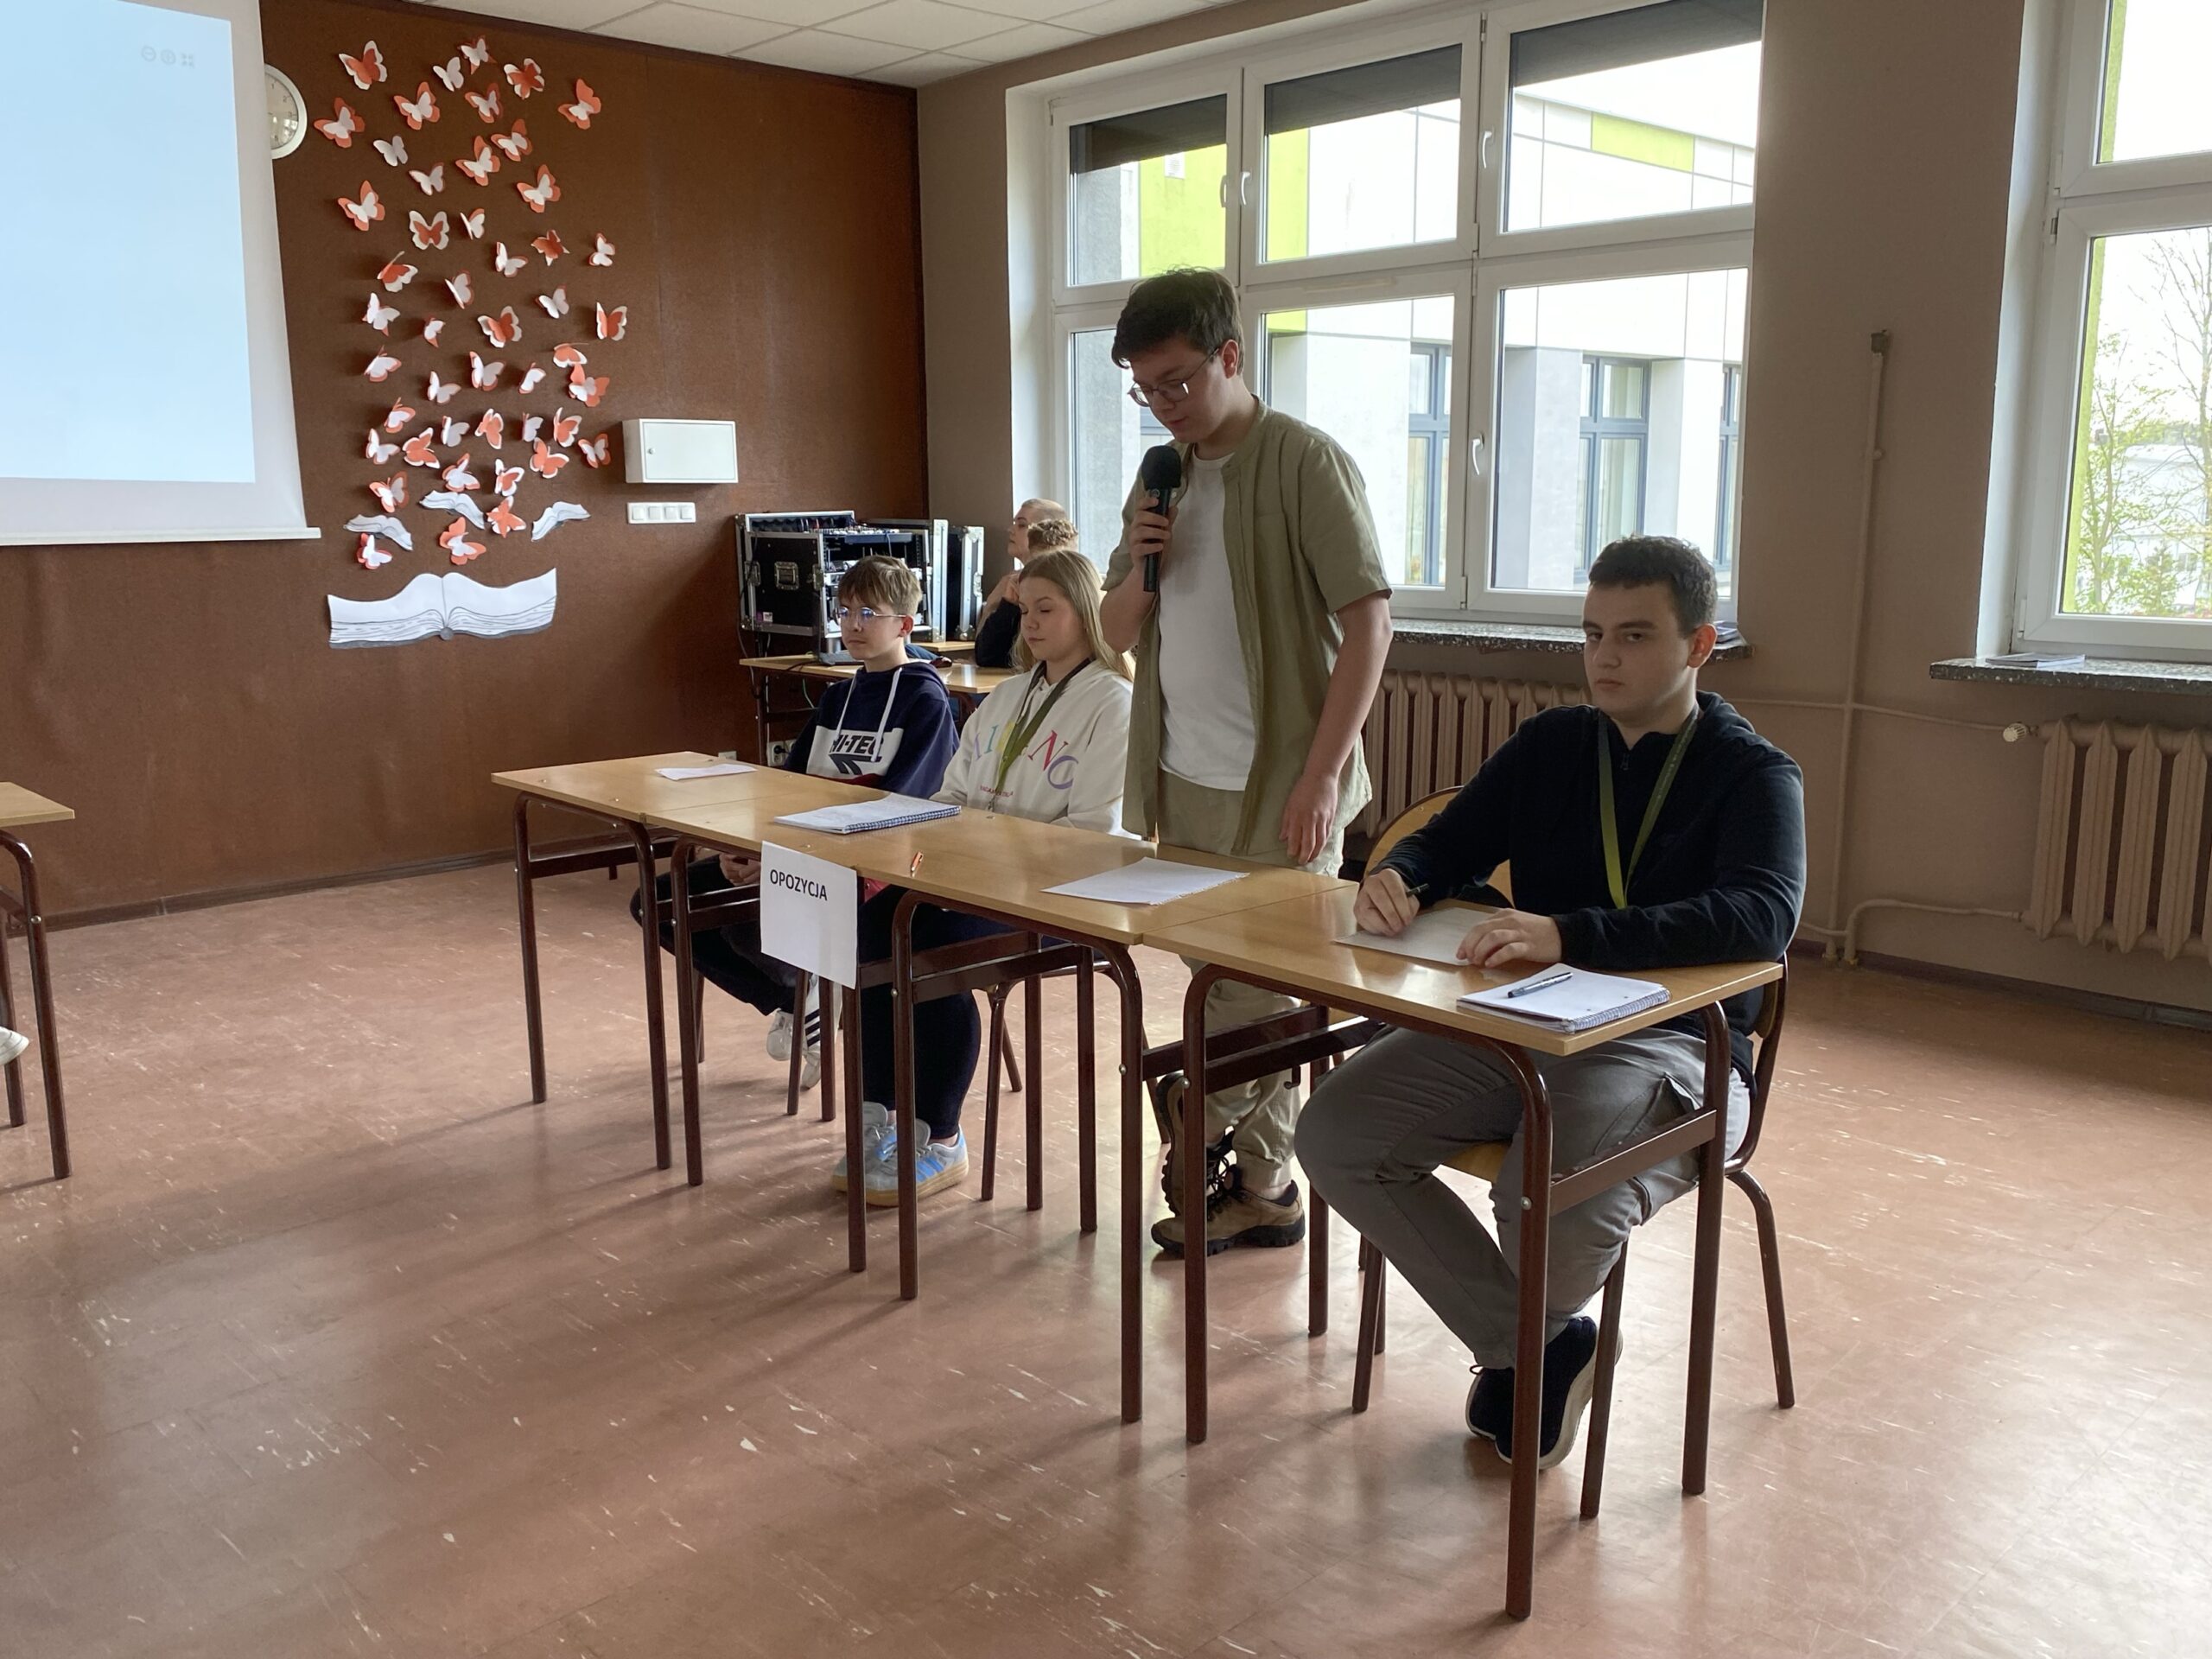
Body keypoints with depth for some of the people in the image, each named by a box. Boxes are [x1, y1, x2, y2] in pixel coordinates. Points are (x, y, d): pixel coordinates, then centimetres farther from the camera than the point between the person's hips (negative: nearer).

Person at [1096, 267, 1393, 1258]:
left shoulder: (1304, 462, -9)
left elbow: (1368, 622, -14)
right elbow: (1120, 633, 18)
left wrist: (1321, 776, -19)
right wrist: (1139, 565, -5)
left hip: (1279, 792, -7)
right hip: (1184, 785, 7)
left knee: (1263, 994, 1)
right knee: (1232, 995, 14)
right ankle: (1259, 1187, 25)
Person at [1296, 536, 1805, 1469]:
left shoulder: (1754, 776, -3)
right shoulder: (1550, 744, 14)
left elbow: (1761, 914, -22)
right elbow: (1449, 841, 18)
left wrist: (1570, 935, -37)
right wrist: (1396, 877, -10)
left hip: (1670, 1044, -5)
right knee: (1334, 1136, -15)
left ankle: (1530, 1341, 8)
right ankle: (1532, 1348, 0)